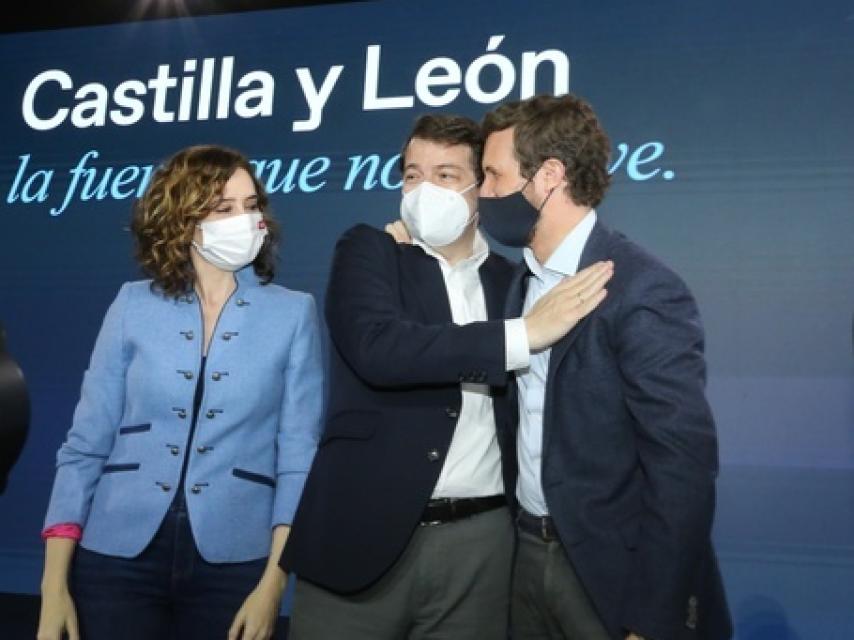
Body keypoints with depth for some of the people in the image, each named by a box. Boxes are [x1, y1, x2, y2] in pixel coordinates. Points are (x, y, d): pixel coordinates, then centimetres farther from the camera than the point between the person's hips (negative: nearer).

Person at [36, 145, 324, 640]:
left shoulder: (294, 312, -2)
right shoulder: (134, 305, 1)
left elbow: (299, 455, -3)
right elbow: (86, 443, 2)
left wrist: (273, 584, -8)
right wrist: (54, 584, -3)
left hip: (232, 562, 0)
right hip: (118, 557, 1)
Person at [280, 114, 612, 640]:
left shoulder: (509, 279, 9)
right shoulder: (368, 251, 1)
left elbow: (519, 409, 12)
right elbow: (378, 349, -19)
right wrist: (524, 334, -19)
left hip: (479, 542, 2)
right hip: (363, 531, -2)